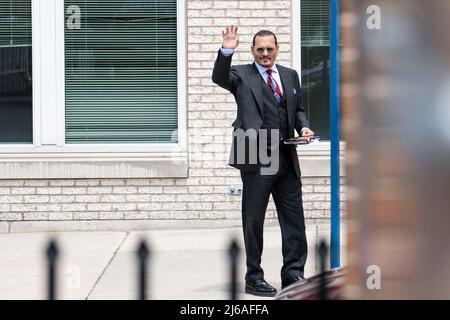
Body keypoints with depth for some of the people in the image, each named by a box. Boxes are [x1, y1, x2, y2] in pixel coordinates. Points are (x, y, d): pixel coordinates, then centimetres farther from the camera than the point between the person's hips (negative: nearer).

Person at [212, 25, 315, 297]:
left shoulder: (290, 75, 15)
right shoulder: (242, 75, 1)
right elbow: (219, 78, -19)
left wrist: (304, 127, 3)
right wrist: (226, 51, -34)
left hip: (287, 160, 5)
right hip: (256, 159, -4)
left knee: (294, 220, 8)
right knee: (254, 221, 4)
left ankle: (293, 274, 19)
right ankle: (254, 278, 13)